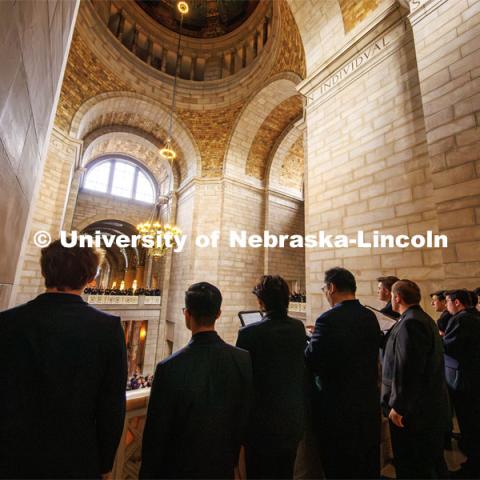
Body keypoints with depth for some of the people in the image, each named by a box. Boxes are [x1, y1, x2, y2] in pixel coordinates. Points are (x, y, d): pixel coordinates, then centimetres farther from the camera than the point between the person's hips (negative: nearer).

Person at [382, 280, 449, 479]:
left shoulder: (410, 323, -24)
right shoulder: (424, 319, 8)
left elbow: (407, 369, -26)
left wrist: (398, 406, -19)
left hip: (412, 410, -9)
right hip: (428, 407, 10)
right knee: (428, 463, 23)